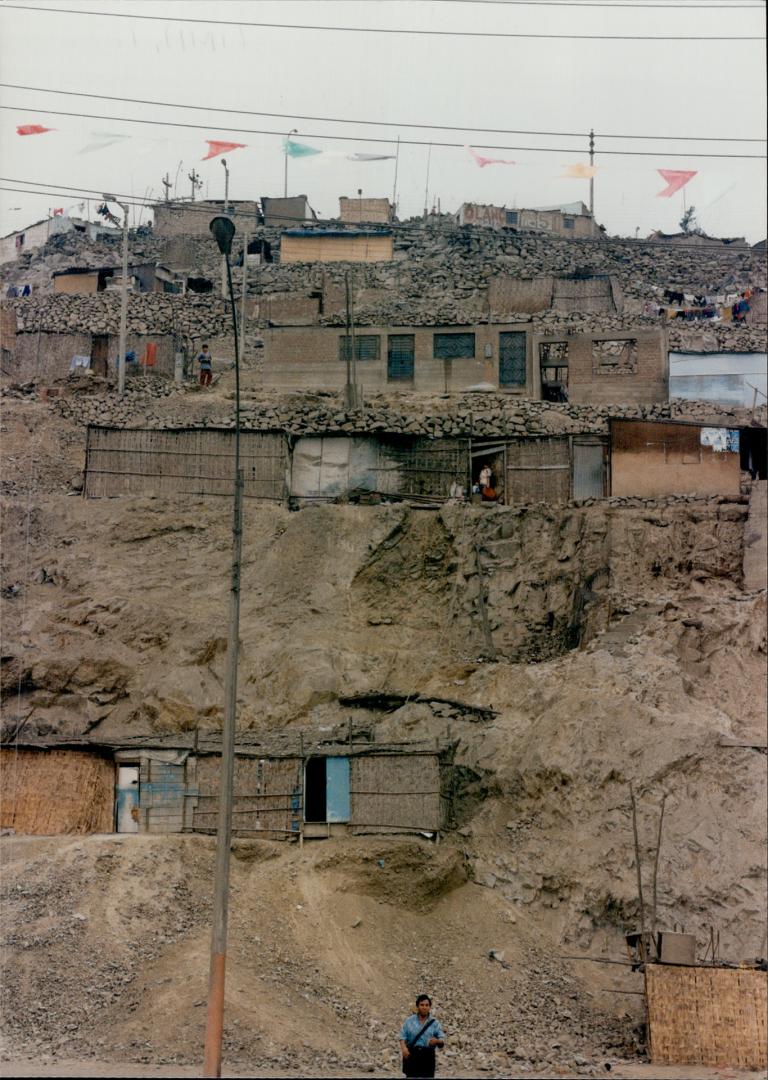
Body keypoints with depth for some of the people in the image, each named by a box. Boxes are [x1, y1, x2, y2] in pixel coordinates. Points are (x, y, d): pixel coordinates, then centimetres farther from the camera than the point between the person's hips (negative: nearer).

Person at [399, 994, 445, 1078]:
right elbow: (403, 1036, 4)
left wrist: (437, 1041, -21)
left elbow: (442, 1039, 2)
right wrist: (403, 1048, -14)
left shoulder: (434, 1022, 7)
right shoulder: (410, 1021, 8)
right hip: (412, 1055, 0)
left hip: (427, 1056, 0)